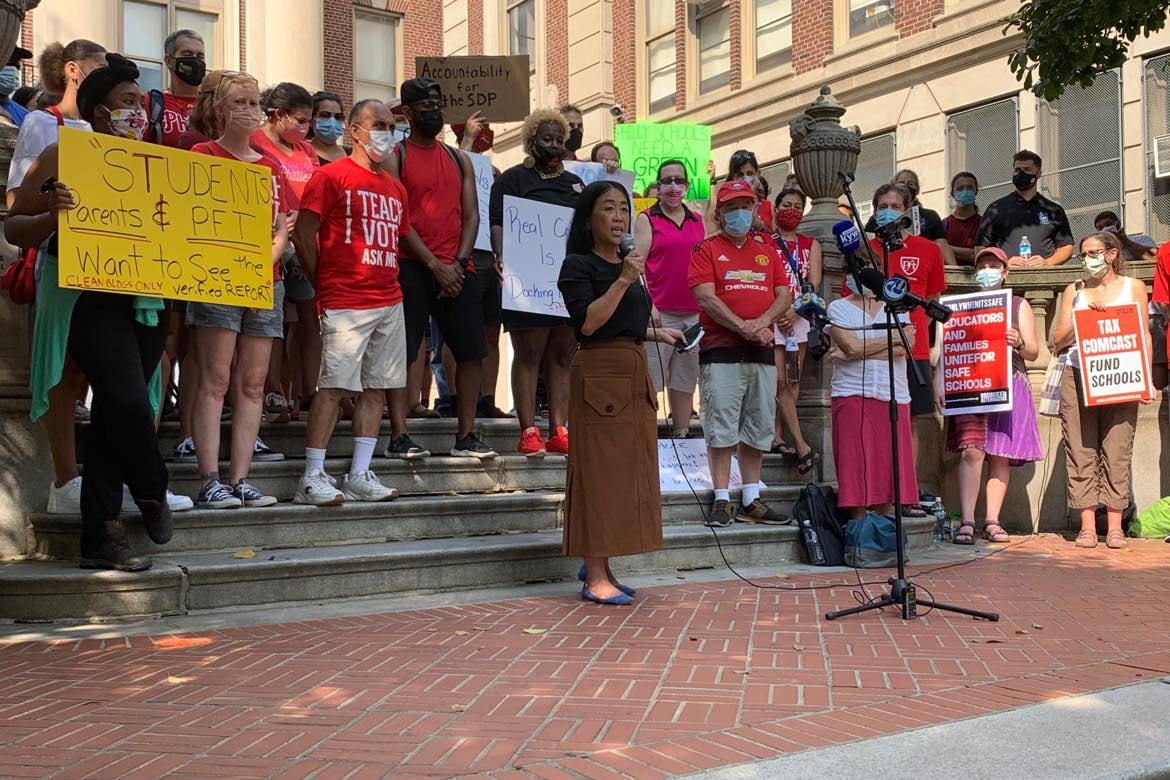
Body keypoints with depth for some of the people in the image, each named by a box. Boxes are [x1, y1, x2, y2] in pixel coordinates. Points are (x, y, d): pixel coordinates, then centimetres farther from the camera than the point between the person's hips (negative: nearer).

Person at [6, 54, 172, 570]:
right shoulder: (63, 156, -2)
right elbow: (15, 227, -2)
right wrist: (53, 215, -22)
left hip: (146, 301, 5)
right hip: (88, 298, -5)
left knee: (113, 412, 7)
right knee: (129, 402, -21)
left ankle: (99, 537, 14)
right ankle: (153, 492, 8)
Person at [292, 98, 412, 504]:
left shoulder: (395, 188, 17)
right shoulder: (331, 175, -3)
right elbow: (304, 231, -5)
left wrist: (386, 279, 13)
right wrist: (322, 282, -1)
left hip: (390, 302, 7)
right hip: (345, 302, -7)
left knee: (376, 388, 7)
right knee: (334, 386, -8)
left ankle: (359, 476, 14)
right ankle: (312, 478, -3)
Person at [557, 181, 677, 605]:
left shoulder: (626, 265, 19)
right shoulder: (578, 265, -6)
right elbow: (587, 323, -18)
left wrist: (656, 333, 14)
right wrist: (623, 281, -19)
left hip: (634, 375, 9)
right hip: (600, 374, -8)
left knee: (628, 471, 8)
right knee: (599, 471, -7)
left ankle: (599, 566, 17)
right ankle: (594, 577, -3)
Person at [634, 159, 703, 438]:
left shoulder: (698, 221, 16)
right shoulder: (647, 219, 3)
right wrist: (647, 304, -14)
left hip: (694, 315, 4)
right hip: (660, 314, -4)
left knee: (685, 383, 10)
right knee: (650, 383, -4)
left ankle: (681, 436, 18)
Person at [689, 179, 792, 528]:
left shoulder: (767, 249, 17)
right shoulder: (706, 249, 4)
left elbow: (784, 295, 8)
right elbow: (706, 297, -9)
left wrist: (762, 322, -11)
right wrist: (743, 327, -17)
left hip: (762, 352, 5)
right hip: (721, 351, -4)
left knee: (758, 429, 7)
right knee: (721, 428, -6)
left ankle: (752, 500, 15)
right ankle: (722, 501, 0)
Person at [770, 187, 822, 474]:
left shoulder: (811, 244, 15)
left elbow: (814, 283, 3)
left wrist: (794, 312, -11)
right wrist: (777, 313, -13)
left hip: (801, 317, 3)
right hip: (772, 317, -3)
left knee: (794, 380, 1)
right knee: (781, 381, -9)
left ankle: (778, 437, 8)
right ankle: (802, 445, -9)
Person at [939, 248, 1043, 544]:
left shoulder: (1019, 305, 16)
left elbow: (1033, 352, 10)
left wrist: (1018, 343, -12)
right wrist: (940, 384, -3)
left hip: (1010, 386, 1)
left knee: (1000, 456, -1)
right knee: (971, 451, -13)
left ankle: (992, 521, 3)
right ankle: (966, 522, -14)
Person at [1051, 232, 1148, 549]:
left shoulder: (1134, 287, 14)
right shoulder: (1074, 291, 17)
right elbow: (1058, 341, 11)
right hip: (1077, 377, 1)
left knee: (1117, 452, -5)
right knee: (1080, 451, -4)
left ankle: (1114, 527, -3)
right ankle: (1087, 526, -2)